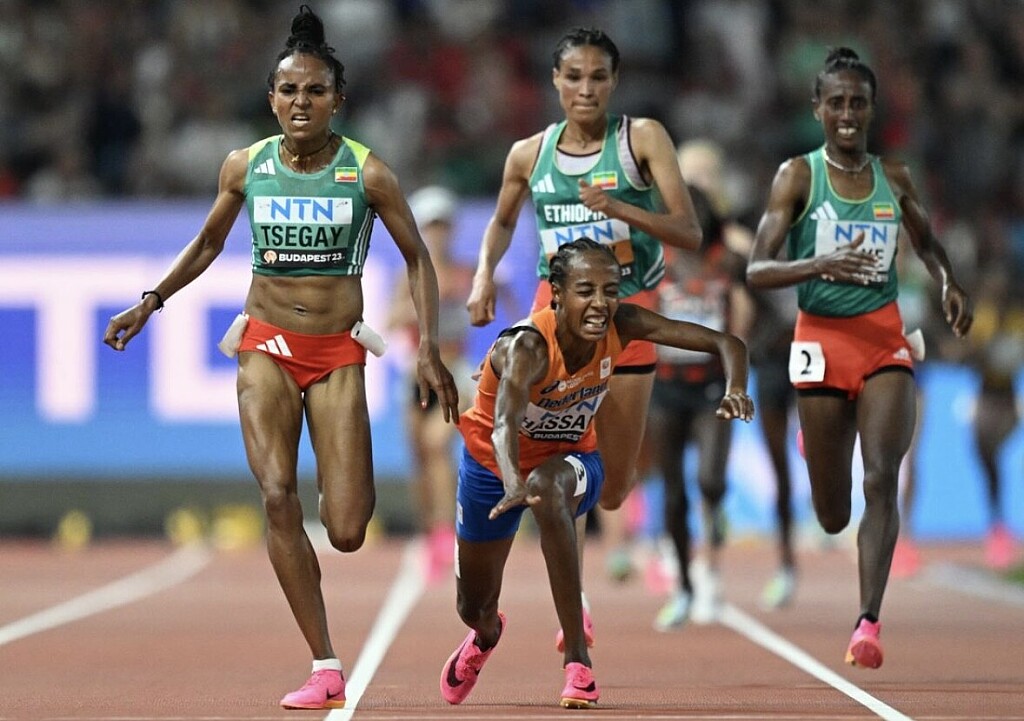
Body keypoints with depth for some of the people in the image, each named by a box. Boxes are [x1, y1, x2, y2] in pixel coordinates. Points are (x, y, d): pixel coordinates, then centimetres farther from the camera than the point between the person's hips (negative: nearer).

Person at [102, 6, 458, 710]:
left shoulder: (368, 173, -6)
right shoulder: (245, 167, 0)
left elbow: (417, 259, 4)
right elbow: (208, 243, 19)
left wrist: (429, 347, -5)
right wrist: (151, 302, 12)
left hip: (338, 356, -1)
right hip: (267, 347, 1)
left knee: (346, 534, -10)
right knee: (277, 496, -19)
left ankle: (360, 483, 32)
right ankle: (326, 670, -13)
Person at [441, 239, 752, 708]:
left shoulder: (623, 326, -24)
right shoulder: (528, 346, -36)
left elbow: (726, 343, -24)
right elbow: (504, 423, -52)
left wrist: (735, 391, -45)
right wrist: (513, 486, -72)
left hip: (571, 459, 1)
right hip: (494, 463, -1)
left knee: (547, 488, -38)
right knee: (474, 608, 13)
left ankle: (578, 658, -33)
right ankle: (488, 634, 56)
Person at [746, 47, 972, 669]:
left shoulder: (895, 179, 6)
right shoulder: (798, 176, -5)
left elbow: (927, 241, 25)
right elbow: (757, 270, -12)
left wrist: (950, 283, 3)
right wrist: (820, 265, -29)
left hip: (885, 341, 2)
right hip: (822, 339, -2)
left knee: (882, 479, -19)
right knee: (832, 517, 9)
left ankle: (869, 622, -19)